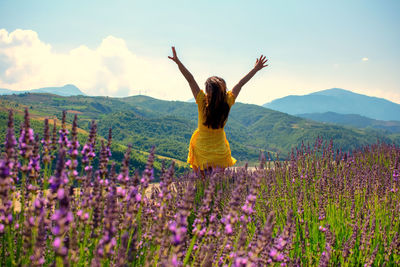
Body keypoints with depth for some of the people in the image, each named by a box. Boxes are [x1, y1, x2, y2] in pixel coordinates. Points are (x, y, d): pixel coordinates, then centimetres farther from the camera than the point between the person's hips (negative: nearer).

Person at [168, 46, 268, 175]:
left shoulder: (202, 101, -16)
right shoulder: (227, 101, -9)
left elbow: (190, 80, -14)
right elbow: (241, 83, 1)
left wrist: (178, 62, -14)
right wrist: (256, 68, 12)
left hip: (202, 150, -2)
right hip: (220, 152, 3)